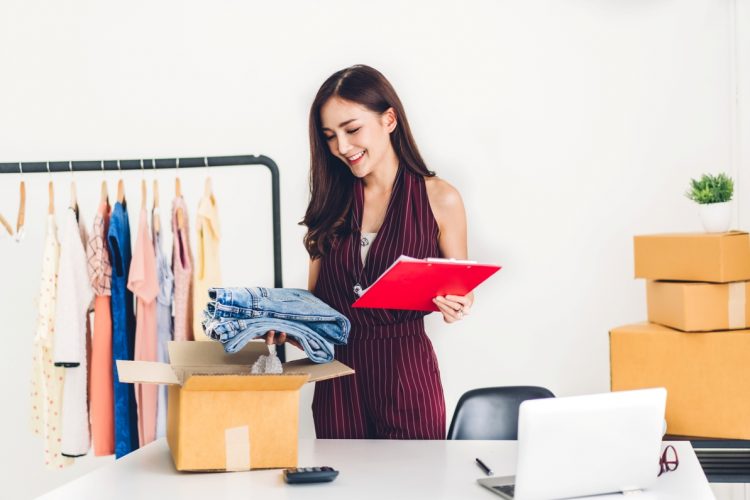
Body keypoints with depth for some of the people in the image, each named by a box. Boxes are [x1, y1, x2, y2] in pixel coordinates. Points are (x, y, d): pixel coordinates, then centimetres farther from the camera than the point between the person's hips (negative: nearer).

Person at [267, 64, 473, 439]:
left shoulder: (439, 199, -2)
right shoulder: (331, 202, 8)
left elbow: (459, 289, 5)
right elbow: (315, 296, 10)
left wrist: (455, 306, -17)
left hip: (407, 376, -3)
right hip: (337, 376, 3)